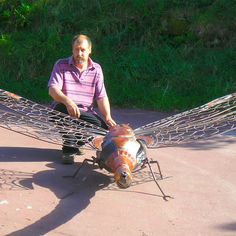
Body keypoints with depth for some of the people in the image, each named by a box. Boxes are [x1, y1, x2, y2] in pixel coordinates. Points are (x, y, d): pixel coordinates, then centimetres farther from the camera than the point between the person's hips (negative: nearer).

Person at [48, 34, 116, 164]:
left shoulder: (96, 69, 6)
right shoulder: (61, 65, -1)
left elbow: (101, 97, 0)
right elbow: (52, 89, -15)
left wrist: (107, 116, -18)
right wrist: (68, 101, -36)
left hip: (85, 113, 3)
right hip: (63, 111, -3)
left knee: (104, 128, -22)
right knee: (63, 108, -37)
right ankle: (69, 149, -15)